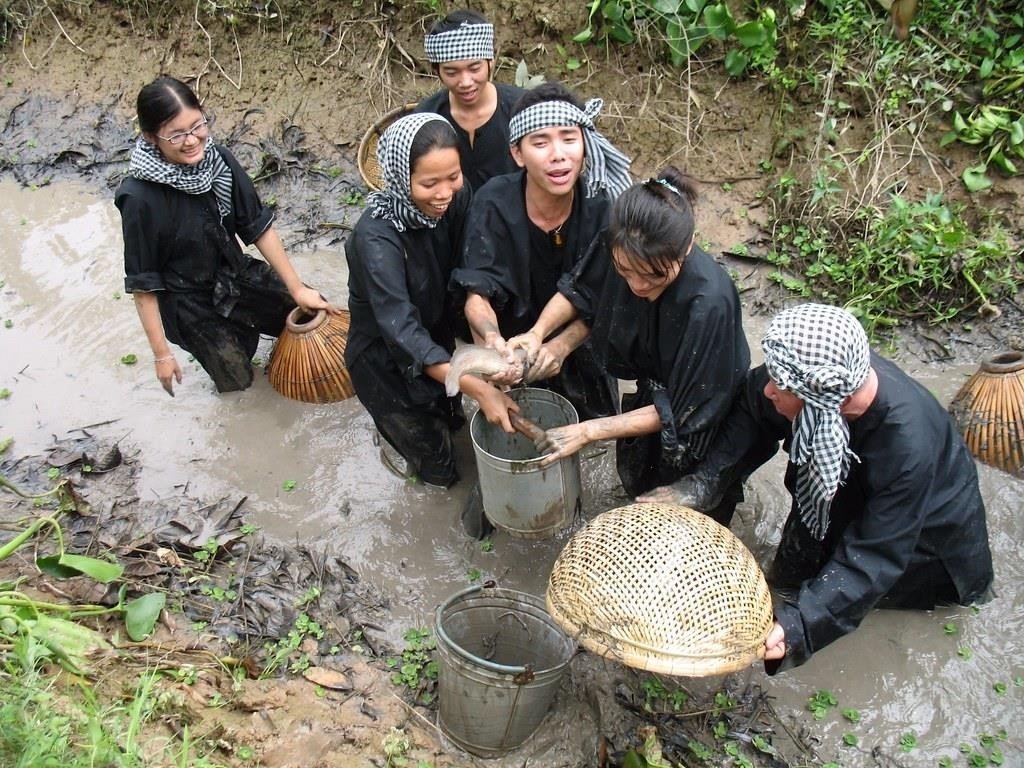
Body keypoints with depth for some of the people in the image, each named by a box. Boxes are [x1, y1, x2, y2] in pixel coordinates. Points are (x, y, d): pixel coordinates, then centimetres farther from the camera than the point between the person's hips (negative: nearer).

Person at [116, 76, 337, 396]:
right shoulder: (140, 198, -30)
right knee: (237, 381, 8)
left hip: (237, 274, 4)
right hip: (190, 303, -4)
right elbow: (143, 284, -20)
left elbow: (258, 226, -8)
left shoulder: (218, 159, -18)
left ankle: (241, 325, 35)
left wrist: (297, 289, -6)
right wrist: (161, 353, -14)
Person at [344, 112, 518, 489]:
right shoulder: (376, 237, -35)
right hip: (386, 361, -5)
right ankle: (394, 437, 41)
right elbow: (401, 330, -40)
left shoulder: (458, 200, -18)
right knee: (438, 470, 12)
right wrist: (478, 388, -47)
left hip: (437, 341, 5)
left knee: (451, 425, 28)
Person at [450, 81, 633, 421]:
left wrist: (562, 345, -36)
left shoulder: (603, 204, -23)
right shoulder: (495, 203, -25)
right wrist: (492, 339, -47)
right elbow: (478, 294, -26)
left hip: (580, 349, 1)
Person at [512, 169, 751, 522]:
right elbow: (580, 290, -4)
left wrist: (587, 431, -29)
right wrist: (538, 331, -21)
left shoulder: (709, 303, -41)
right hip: (651, 394, 5)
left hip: (699, 415, -5)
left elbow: (682, 412, -30)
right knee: (636, 481, 30)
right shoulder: (619, 248, -27)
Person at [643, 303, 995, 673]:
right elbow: (751, 410, -14)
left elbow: (875, 556, -36)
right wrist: (703, 481, -23)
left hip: (925, 528, -4)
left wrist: (799, 624, -46)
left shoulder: (908, 447, -43)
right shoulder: (817, 377, -32)